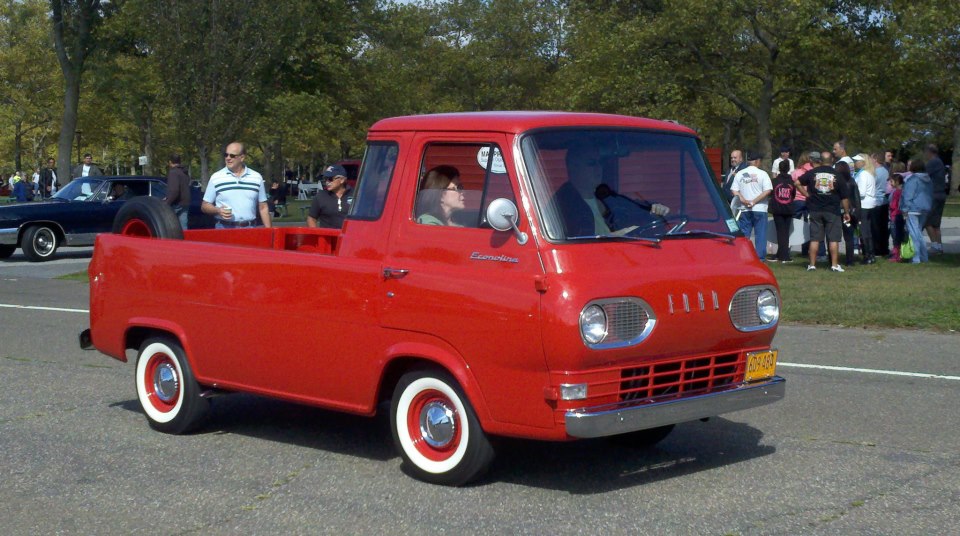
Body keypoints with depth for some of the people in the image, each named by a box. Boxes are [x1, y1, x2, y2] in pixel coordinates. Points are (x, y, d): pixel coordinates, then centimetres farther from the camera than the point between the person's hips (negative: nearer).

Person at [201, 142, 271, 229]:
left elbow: (263, 208, 12)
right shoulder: (216, 178, 4)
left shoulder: (256, 177, 9)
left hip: (250, 228, 1)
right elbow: (204, 206, 8)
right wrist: (218, 211, -12)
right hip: (224, 228, -1)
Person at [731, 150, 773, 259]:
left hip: (744, 209, 3)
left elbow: (734, 191, -2)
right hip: (759, 209, -3)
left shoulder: (739, 174, 6)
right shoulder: (762, 174, -3)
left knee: (743, 235, 7)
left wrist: (743, 200, -9)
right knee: (760, 234, 2)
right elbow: (768, 191, -12)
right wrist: (754, 201, -11)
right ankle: (760, 258, -1)